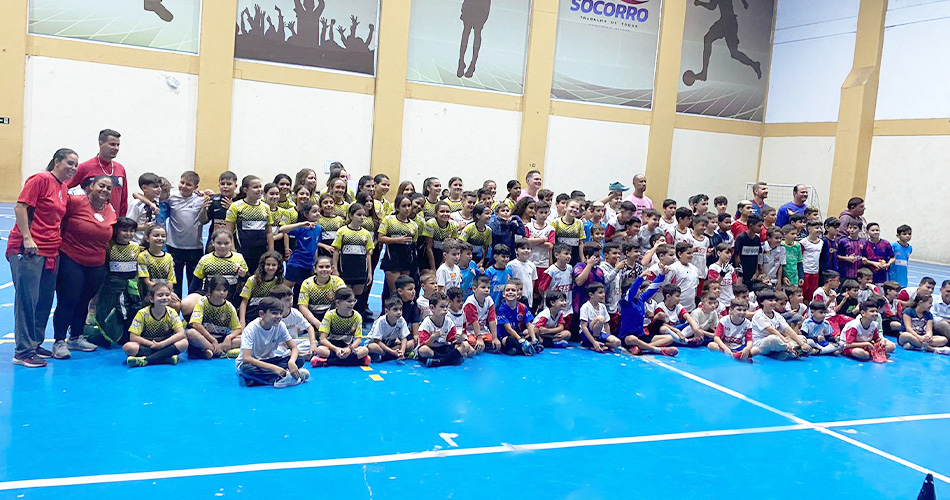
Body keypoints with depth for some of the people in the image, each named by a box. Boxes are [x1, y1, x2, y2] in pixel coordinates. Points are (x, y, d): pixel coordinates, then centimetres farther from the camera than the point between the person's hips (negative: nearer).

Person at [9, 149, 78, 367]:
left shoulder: (64, 188, 15)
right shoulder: (41, 179, -8)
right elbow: (20, 207, -14)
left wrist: (60, 242, 17)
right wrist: (27, 238, -20)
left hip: (51, 251, 8)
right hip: (28, 249, -8)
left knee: (45, 300, 11)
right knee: (27, 299, -5)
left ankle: (35, 345, 22)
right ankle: (23, 352, -1)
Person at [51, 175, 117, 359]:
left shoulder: (111, 211, 7)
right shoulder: (76, 202, -13)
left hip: (97, 266, 6)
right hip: (70, 261, -6)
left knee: (83, 302, 17)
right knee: (67, 301, -5)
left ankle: (76, 338, 33)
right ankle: (59, 342, 6)